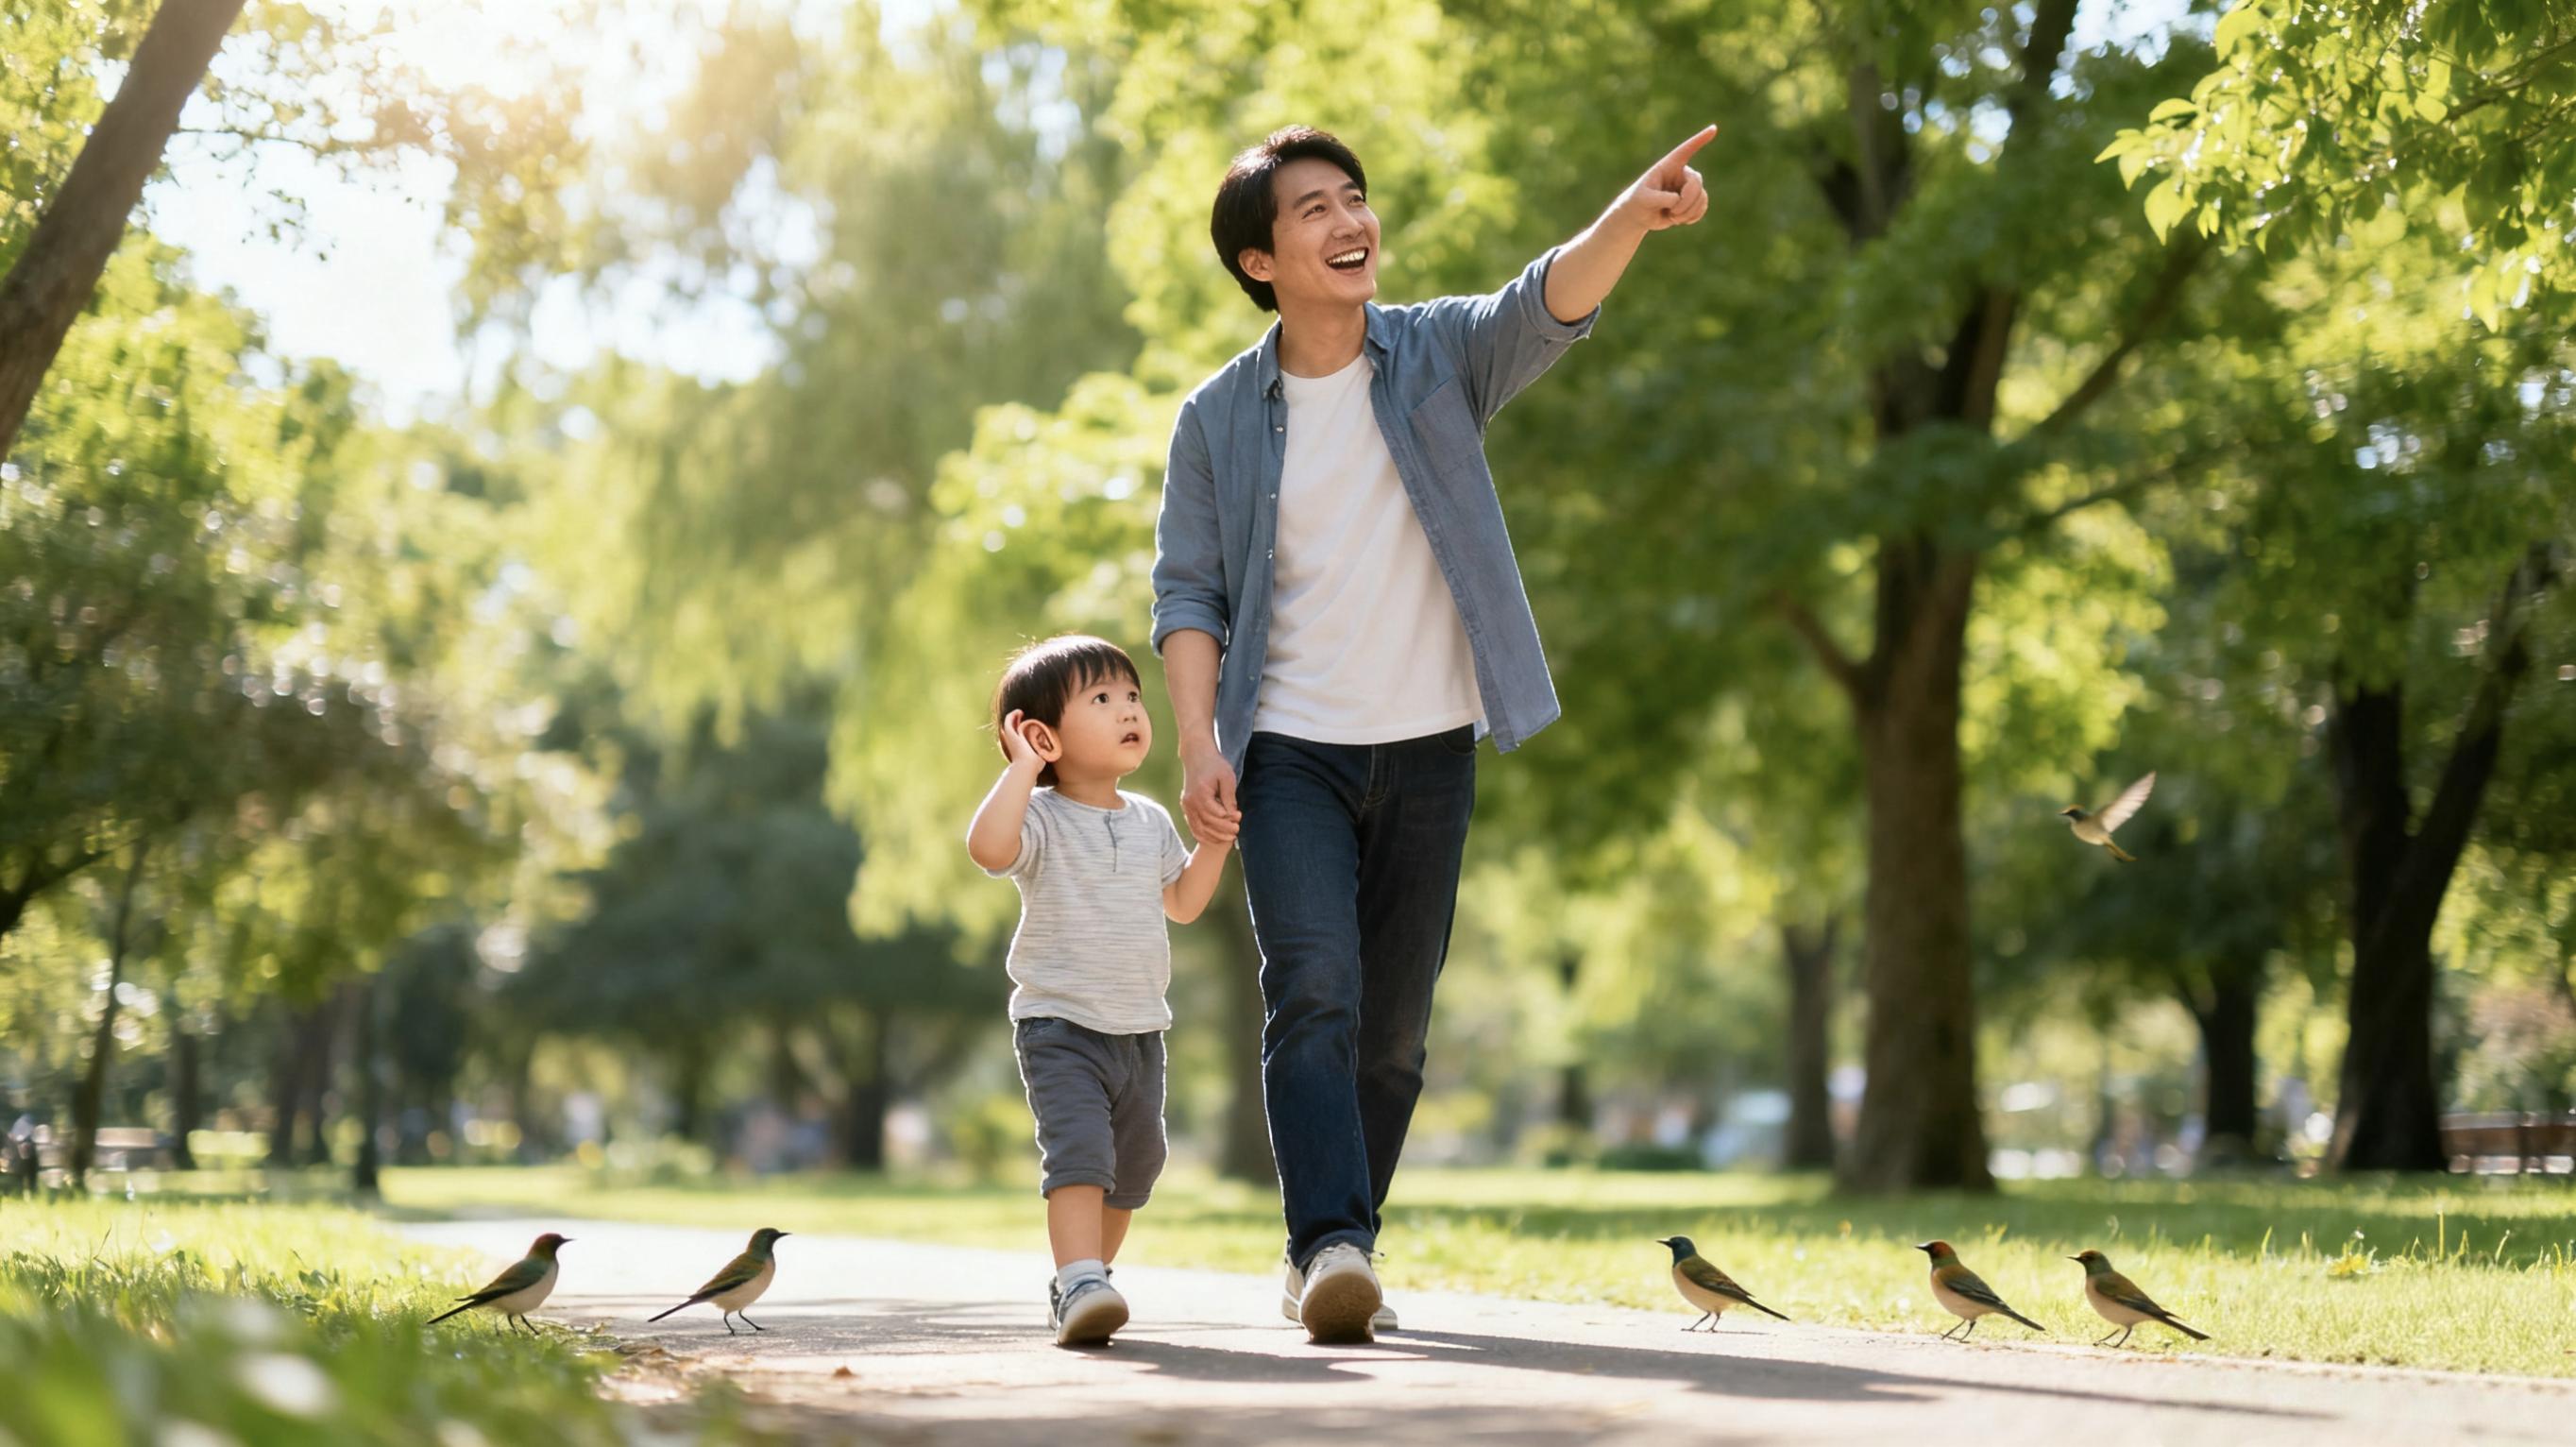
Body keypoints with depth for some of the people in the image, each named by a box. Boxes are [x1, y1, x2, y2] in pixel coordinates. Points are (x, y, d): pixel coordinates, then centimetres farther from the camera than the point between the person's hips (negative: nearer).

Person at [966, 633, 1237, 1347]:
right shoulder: (1042, 819, -13)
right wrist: (1024, 768, -30)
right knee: (1078, 1148, -24)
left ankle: (1083, 1277, 34)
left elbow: (1182, 904, 21)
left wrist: (1213, 846, 7)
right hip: (1060, 1026, -7)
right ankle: (1080, 1286, -30)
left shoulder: (1151, 821, 9)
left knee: (1134, 1166, 16)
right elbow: (988, 845, -35)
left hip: (1140, 1029, 7)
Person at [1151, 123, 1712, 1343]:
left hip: (1428, 750, 2)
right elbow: (1187, 590, 2)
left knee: (1393, 1025, 6)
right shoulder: (1218, 418, 2)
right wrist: (1197, 743, -12)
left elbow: (1550, 303, -19)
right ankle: (1330, 1250, -27)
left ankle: (1329, 1260, 19)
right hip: (1289, 752, -1)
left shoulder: (1440, 355, 0)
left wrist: (1633, 216, -40)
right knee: (1315, 993, -19)